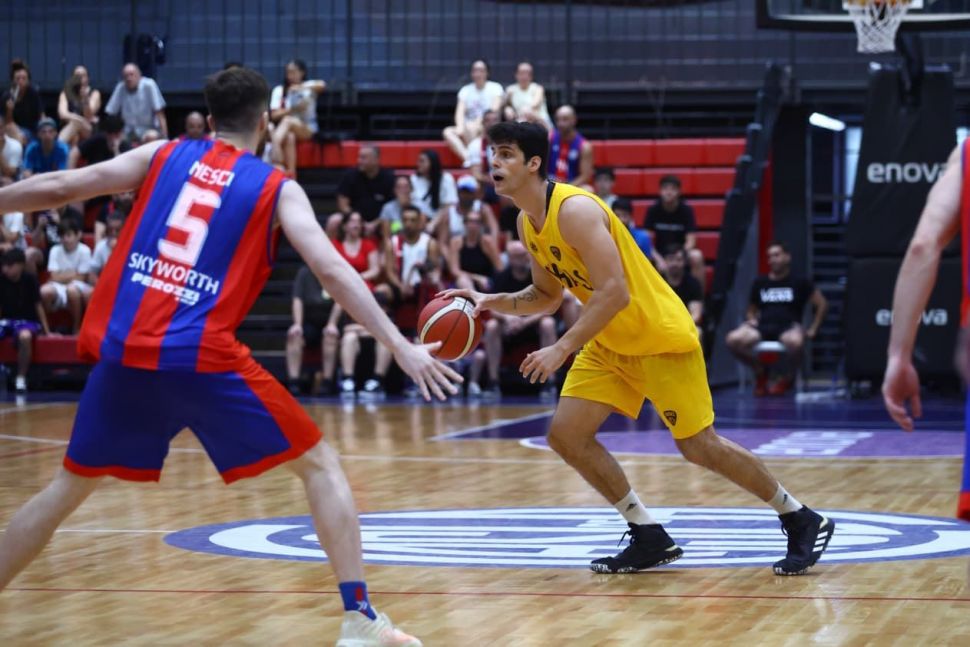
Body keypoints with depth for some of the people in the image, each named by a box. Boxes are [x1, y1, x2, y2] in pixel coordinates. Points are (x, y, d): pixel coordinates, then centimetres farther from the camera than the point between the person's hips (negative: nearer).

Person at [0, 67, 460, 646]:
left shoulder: (163, 155, 16)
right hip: (202, 358, -3)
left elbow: (57, 188, 12)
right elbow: (333, 271, -2)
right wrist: (403, 348, -3)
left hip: (123, 351, 4)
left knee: (71, 486, 22)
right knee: (320, 465, 8)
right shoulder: (278, 188, 9)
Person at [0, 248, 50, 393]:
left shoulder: (30, 280, -9)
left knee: (25, 336, -40)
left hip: (28, 321, -3)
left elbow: (38, 306, -3)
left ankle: (21, 377, -26)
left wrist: (47, 331, 0)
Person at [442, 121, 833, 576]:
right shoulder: (528, 225, 4)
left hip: (661, 336, -9)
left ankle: (802, 521, 11)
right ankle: (649, 539, 8)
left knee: (701, 447, -7)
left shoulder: (575, 210, -25)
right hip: (609, 345, 9)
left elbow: (614, 293, -31)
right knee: (566, 436, -2)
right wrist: (492, 302, 0)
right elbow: (547, 296, 17)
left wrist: (562, 349, -32)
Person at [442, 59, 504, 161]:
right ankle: (467, 157, -41)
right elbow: (460, 111, -2)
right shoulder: (465, 90, 11)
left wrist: (478, 123, -27)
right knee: (448, 132, -24)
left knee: (470, 128, -35)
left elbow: (494, 110, -12)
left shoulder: (495, 88, 1)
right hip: (468, 128, 4)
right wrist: (460, 126, -24)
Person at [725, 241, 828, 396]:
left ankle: (788, 377, -6)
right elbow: (751, 310, 27)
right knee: (733, 340, -29)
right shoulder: (760, 283, 18)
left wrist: (813, 329, 5)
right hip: (763, 326, 3)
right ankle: (759, 371, 1)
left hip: (789, 326, -3)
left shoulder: (799, 282, 10)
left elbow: (822, 304, 13)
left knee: (795, 342, -42)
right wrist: (751, 319, 3)